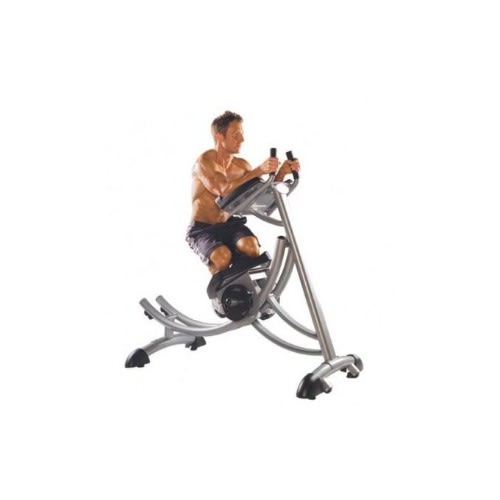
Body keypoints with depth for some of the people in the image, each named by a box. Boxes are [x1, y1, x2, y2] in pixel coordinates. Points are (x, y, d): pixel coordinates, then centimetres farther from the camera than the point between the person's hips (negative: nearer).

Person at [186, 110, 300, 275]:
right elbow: (224, 190, -34)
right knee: (223, 257, -34)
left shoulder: (241, 165, 2)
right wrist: (258, 171, -40)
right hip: (202, 229, -5)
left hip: (229, 224, 5)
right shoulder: (205, 162, -17)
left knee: (252, 248, -28)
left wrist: (281, 172, -16)